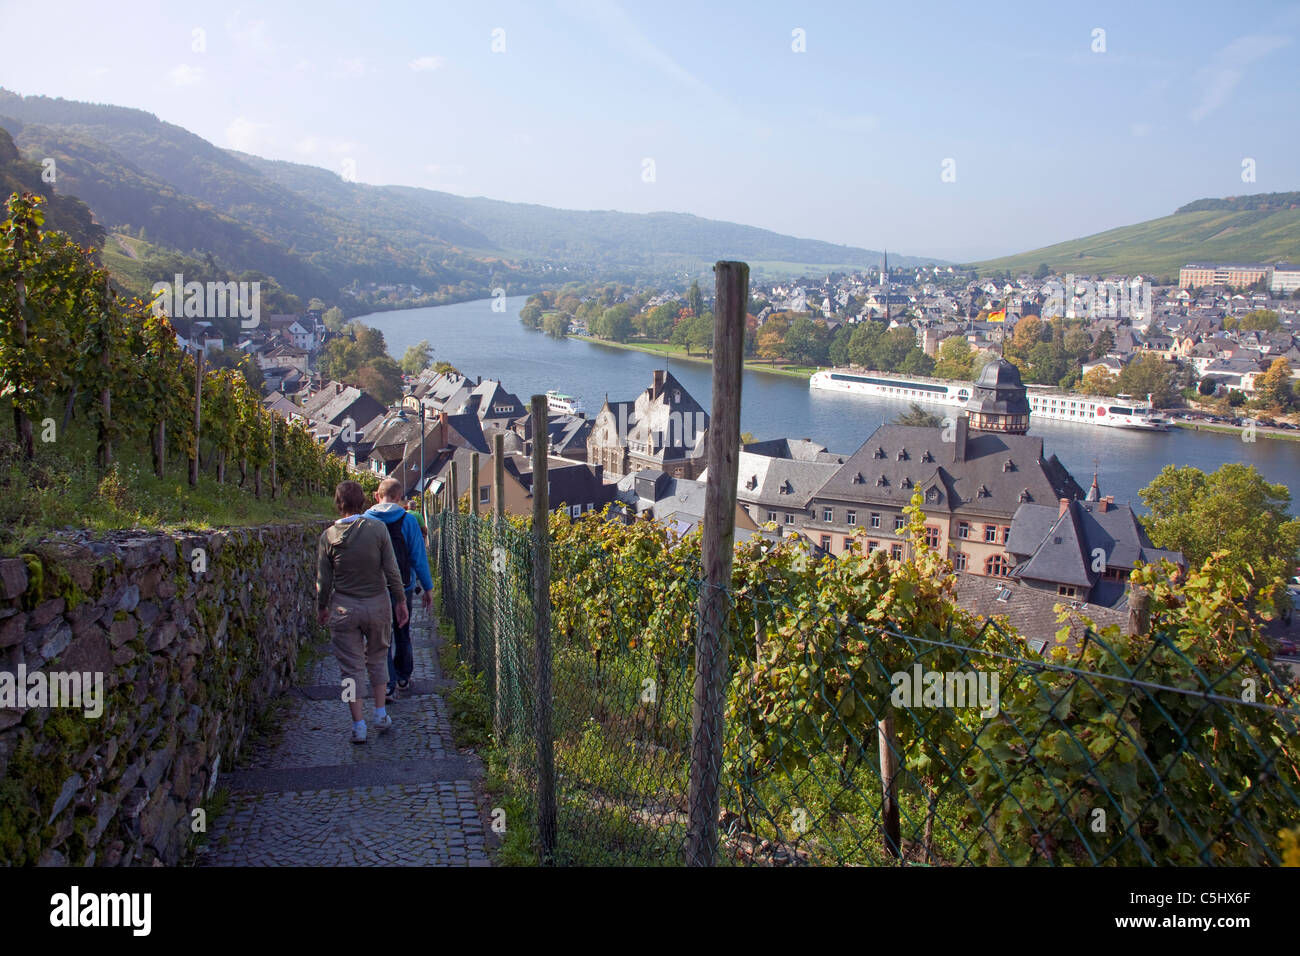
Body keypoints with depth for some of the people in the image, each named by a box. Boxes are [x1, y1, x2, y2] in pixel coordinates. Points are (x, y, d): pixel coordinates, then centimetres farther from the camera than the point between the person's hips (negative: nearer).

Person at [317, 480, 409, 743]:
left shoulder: (328, 536, -6)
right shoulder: (377, 529, -9)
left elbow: (323, 580, -1)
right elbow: (392, 571, -7)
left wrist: (322, 607, 15)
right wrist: (400, 601, 4)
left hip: (344, 608, 0)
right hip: (377, 603, 0)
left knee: (351, 667, 7)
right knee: (377, 659, 19)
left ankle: (358, 725, 8)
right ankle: (381, 714, 23)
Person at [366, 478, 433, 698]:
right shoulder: (408, 520, -7)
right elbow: (419, 557, -6)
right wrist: (428, 587, 2)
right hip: (403, 588, 1)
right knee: (403, 635, 18)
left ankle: (389, 684, 1)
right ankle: (403, 678, 29)